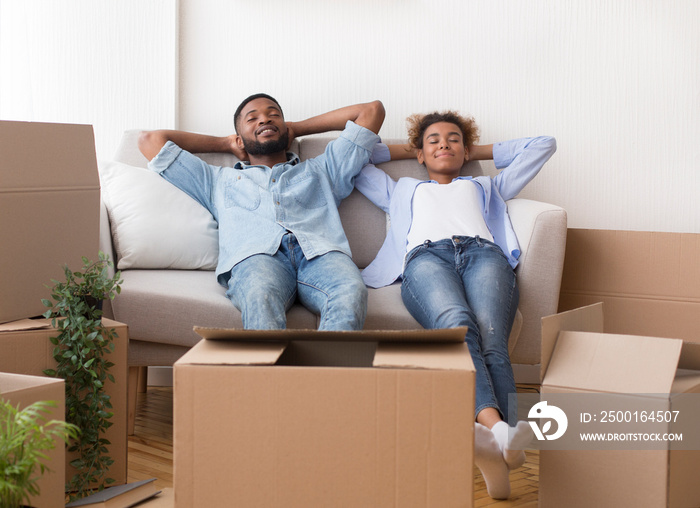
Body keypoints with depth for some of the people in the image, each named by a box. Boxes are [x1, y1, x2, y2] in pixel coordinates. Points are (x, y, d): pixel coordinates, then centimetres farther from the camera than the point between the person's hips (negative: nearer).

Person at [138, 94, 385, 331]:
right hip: (255, 255, -1)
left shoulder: (320, 170, 40)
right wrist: (224, 143, 48)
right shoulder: (219, 180, 39)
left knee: (351, 293, -38)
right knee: (260, 297, -41)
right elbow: (150, 140, 42)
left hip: (319, 252, 1)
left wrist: (298, 128, 48)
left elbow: (372, 110, 42)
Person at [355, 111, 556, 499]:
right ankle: (494, 426, -64)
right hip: (426, 256, -1)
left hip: (484, 253, 1)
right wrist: (401, 150, 52)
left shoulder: (486, 188, 45)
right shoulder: (402, 191, 45)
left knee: (491, 339, -35)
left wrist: (479, 151, 52)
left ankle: (494, 449, -59)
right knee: (457, 324, -40)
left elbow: (542, 145, 49)